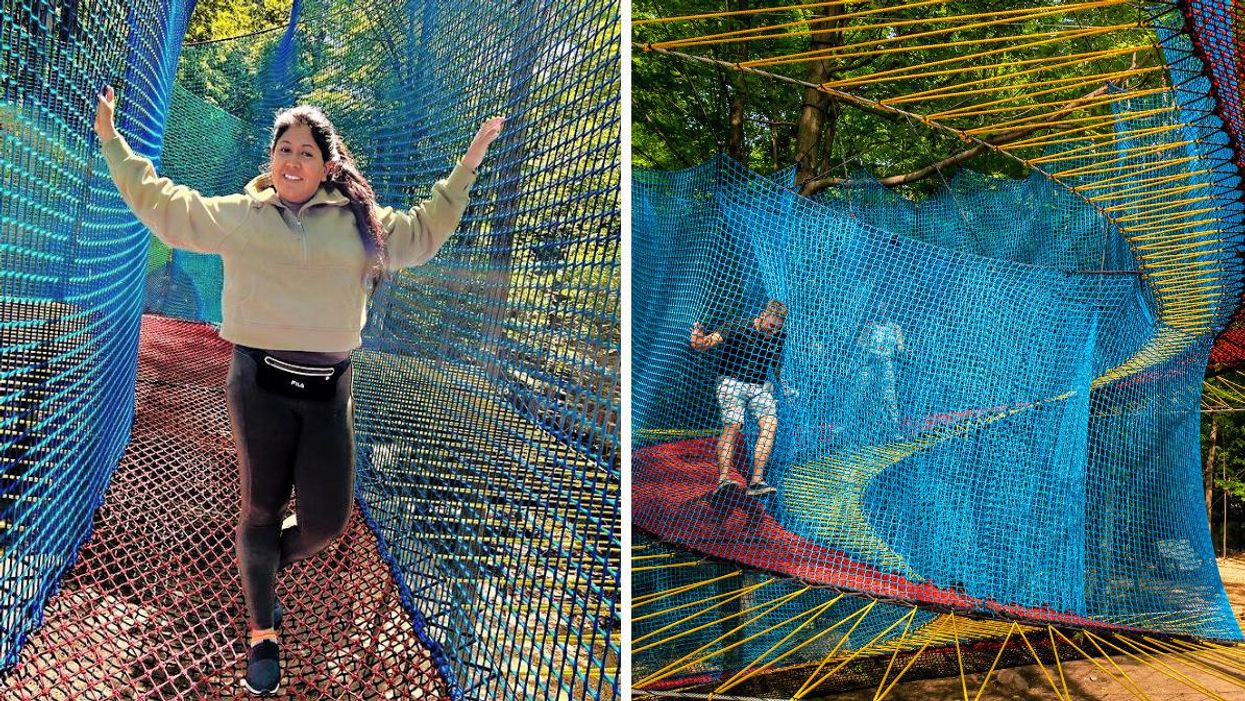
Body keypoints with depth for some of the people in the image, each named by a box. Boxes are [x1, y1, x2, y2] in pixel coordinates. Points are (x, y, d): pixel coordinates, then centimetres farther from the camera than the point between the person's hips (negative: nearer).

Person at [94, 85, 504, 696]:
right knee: (261, 510, 5)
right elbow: (161, 204, 16)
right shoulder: (238, 215, 7)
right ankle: (262, 634, 20)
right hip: (261, 382, -2)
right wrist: (112, 140, 17)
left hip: (328, 387, 2)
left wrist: (468, 164, 20)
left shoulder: (359, 222, 11)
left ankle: (264, 568, 36)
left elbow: (425, 230, 22)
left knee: (327, 519, 2)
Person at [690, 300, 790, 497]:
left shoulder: (779, 336, 4)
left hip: (761, 386, 4)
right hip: (732, 382, -4)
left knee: (770, 422, -18)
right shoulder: (736, 329, -12)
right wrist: (698, 337, -34)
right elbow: (701, 345, -13)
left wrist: (783, 385, 20)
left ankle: (756, 481, -22)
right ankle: (723, 478, -31)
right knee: (733, 425, -24)